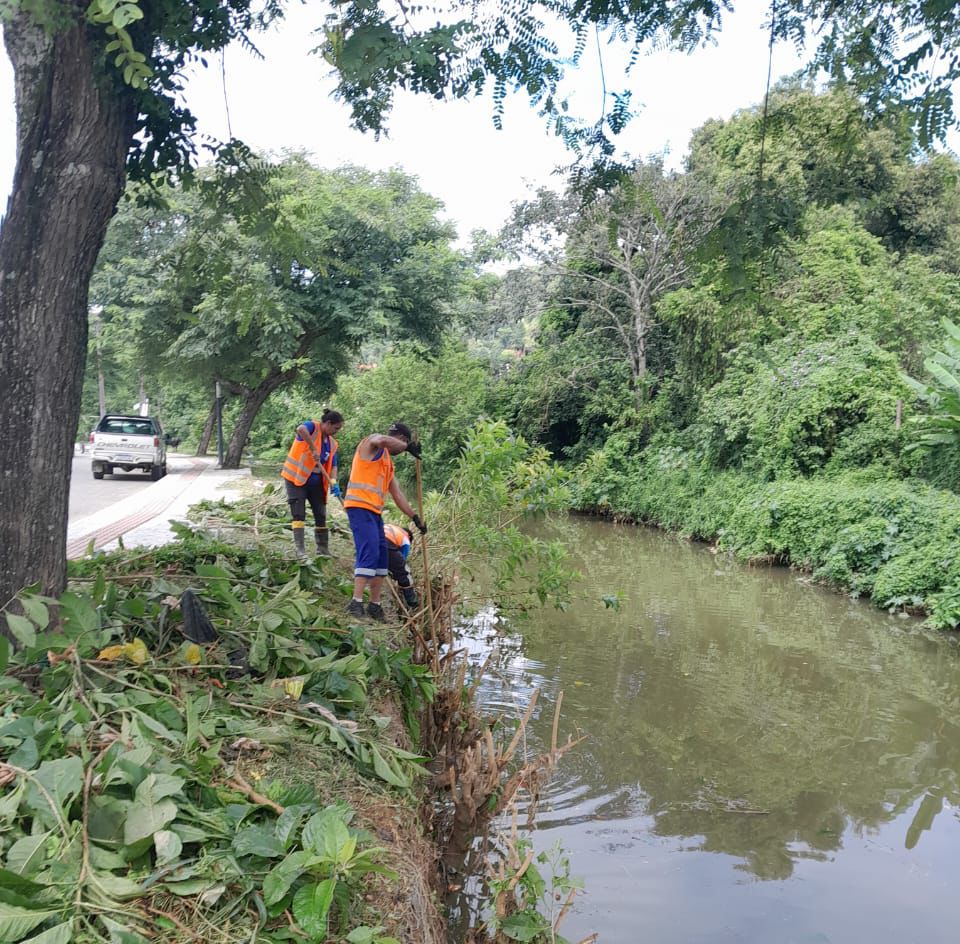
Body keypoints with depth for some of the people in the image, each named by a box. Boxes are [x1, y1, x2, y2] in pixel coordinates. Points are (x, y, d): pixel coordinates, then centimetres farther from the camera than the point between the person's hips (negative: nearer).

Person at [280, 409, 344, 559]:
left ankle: (323, 550, 19)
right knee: (298, 514, -9)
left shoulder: (332, 443, 8)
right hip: (296, 478, -7)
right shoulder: (312, 427, -12)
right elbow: (300, 429, -36)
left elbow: (333, 465, 9)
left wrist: (333, 482, -10)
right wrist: (313, 449, -35)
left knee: (321, 515, 8)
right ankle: (300, 550, -9)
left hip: (316, 482, 7)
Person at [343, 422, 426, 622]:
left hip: (374, 511, 10)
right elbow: (383, 440, -26)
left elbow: (397, 494, 27)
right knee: (369, 553, -19)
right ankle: (356, 603, -22)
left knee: (382, 558, 9)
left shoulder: (388, 462, 26)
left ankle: (375, 605, 14)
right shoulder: (372, 443, 1)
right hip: (360, 506, -10)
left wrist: (415, 517, 22)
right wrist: (408, 447, -14)